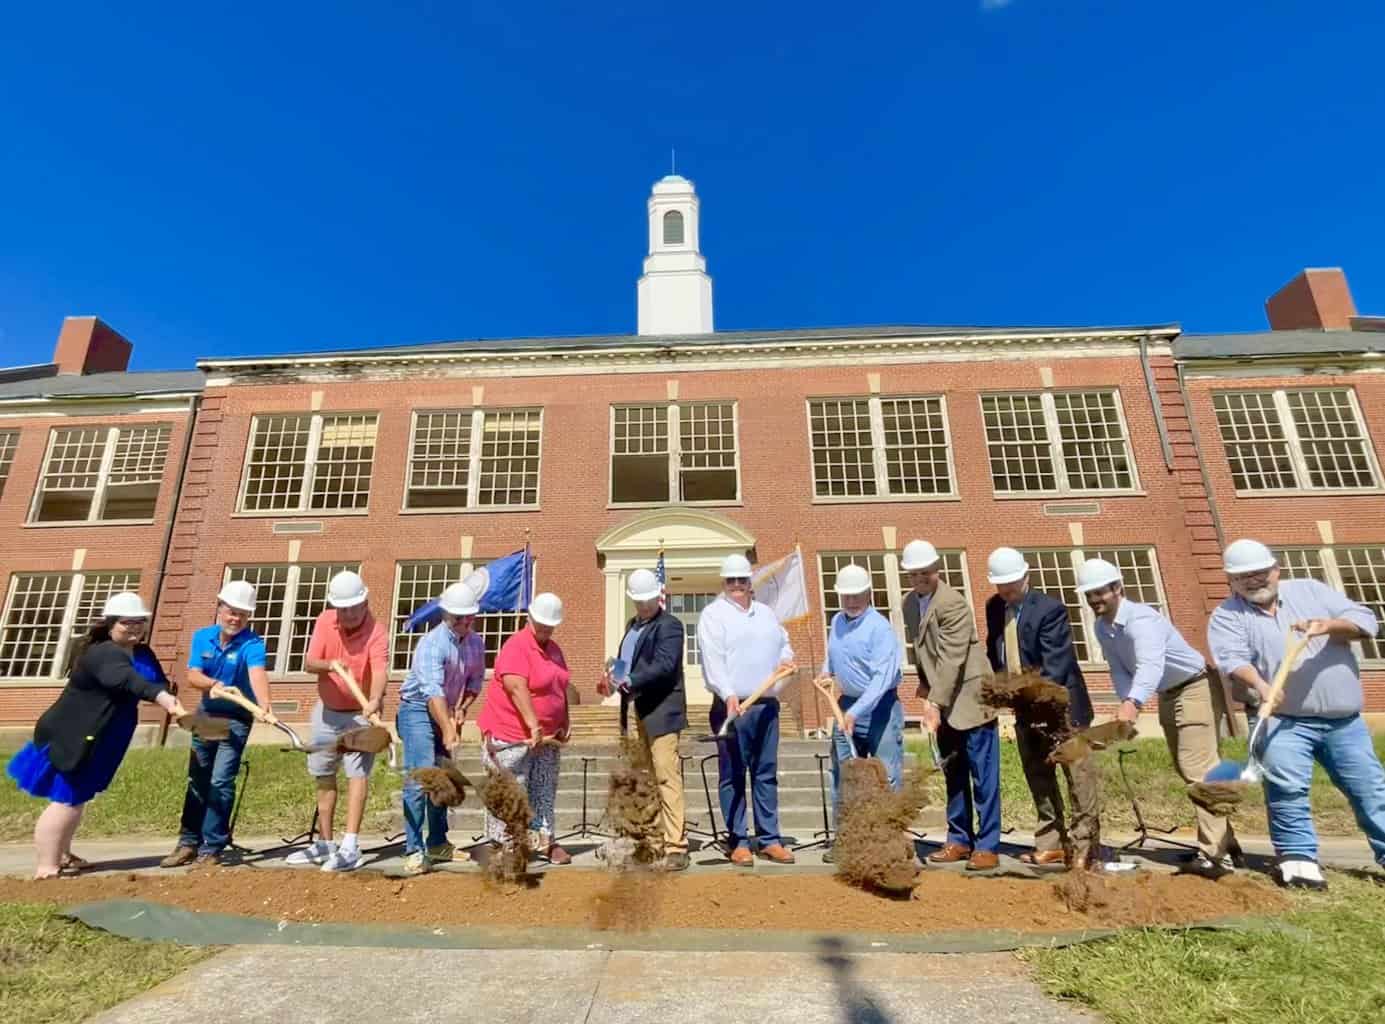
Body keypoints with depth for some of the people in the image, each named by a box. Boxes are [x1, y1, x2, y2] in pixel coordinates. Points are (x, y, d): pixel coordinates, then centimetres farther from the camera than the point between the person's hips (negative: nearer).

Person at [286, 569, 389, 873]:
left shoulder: (376, 633, -24)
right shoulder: (325, 621, -9)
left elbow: (380, 671, -39)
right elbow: (308, 663, -14)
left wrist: (374, 701, -58)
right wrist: (329, 664, -36)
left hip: (360, 713, -6)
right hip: (326, 710, 6)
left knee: (357, 774, -12)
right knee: (323, 777, 15)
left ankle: (350, 847, -10)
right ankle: (325, 843, 30)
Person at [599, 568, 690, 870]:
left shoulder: (669, 625, -9)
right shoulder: (632, 625, 18)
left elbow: (664, 665, -21)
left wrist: (628, 682, -26)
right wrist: (613, 675, 1)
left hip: (662, 710, -8)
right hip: (640, 710, 9)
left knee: (667, 776, -9)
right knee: (649, 778, 15)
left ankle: (676, 846, -4)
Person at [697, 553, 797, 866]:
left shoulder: (765, 613, 16)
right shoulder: (713, 614, -4)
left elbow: (784, 643, 27)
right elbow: (712, 660, -14)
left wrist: (786, 658, 4)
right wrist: (729, 695, -26)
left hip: (767, 705, 6)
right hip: (733, 706, -5)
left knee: (767, 774, 11)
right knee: (733, 776, 2)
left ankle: (770, 839, 19)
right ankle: (737, 842, 12)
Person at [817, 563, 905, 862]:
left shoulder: (880, 627, -17)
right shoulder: (836, 622, 7)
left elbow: (883, 676, -24)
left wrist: (857, 711, -29)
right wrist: (826, 672, 4)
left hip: (880, 706, -7)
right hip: (846, 705, 7)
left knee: (888, 775, -2)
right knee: (842, 775, 11)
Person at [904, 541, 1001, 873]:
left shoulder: (953, 603, -19)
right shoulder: (910, 603, 6)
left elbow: (951, 658, -23)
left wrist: (935, 702, -25)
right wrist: (925, 685, 7)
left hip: (970, 698, -8)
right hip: (943, 702, 8)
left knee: (983, 776, 1)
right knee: (953, 775, 14)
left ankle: (987, 847, 10)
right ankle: (960, 841, 24)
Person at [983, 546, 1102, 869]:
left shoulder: (1050, 608, -16)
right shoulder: (994, 607, 4)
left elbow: (1056, 663, -21)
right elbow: (993, 652, 13)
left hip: (1061, 705, -7)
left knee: (1079, 777, -1)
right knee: (1038, 778, 14)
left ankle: (1085, 848, 8)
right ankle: (1050, 845, 25)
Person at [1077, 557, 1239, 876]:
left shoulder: (1140, 619, -33)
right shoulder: (1102, 628, -6)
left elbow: (1151, 666, -49)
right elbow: (1119, 670, -5)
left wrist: (1133, 703, -64)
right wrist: (1127, 701, -24)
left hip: (1195, 688, -9)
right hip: (1167, 694, 9)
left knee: (1198, 768, -15)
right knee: (1186, 768, 17)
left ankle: (1216, 854, -10)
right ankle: (1224, 841, 32)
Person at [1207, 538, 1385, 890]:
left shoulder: (1310, 590, 8)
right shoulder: (1227, 615, -3)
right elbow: (1232, 658, -18)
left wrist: (1326, 626, -17)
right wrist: (1261, 685, -37)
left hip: (1344, 719, 4)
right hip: (1284, 721, -3)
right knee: (1287, 790, -14)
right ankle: (1298, 860, -6)